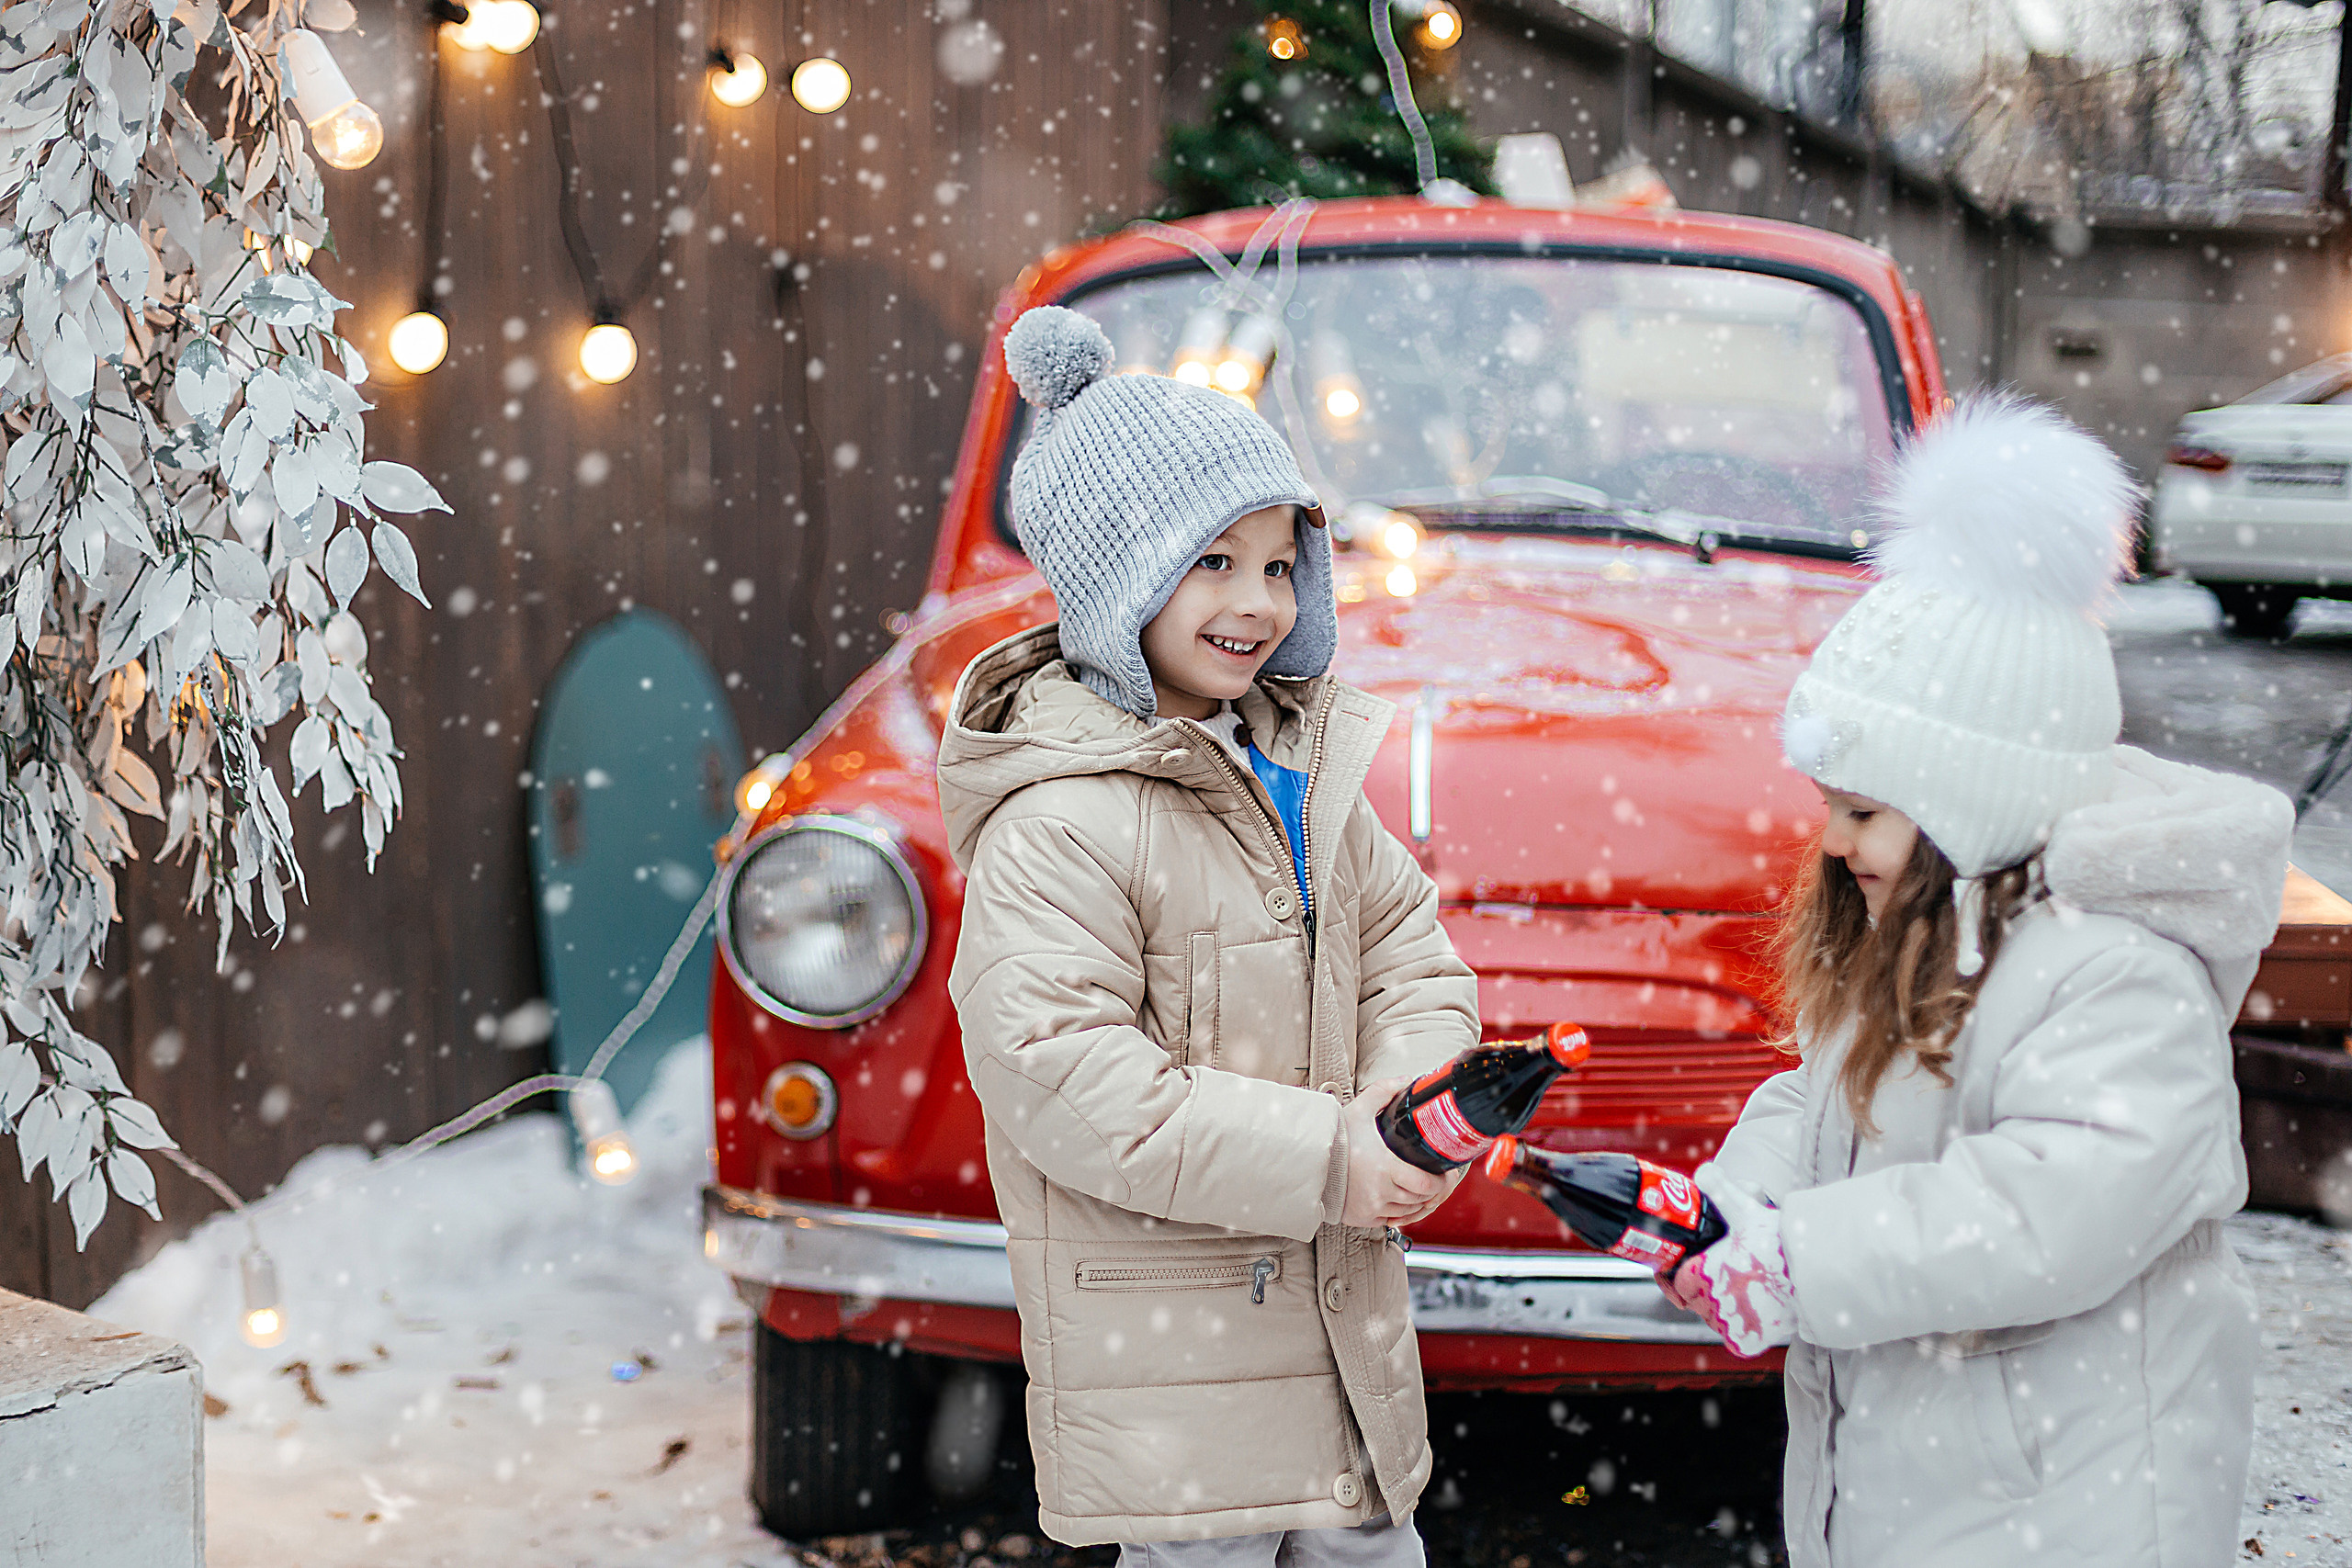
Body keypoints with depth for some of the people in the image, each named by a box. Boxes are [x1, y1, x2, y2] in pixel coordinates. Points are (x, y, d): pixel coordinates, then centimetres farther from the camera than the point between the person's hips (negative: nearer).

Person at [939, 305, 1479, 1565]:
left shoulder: (1304, 766, 8)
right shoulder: (1056, 822, -19)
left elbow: (1409, 954, 12)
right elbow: (1060, 1079, -26)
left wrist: (1411, 1090, -11)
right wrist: (1319, 1161, -25)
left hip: (1343, 1312, 8)